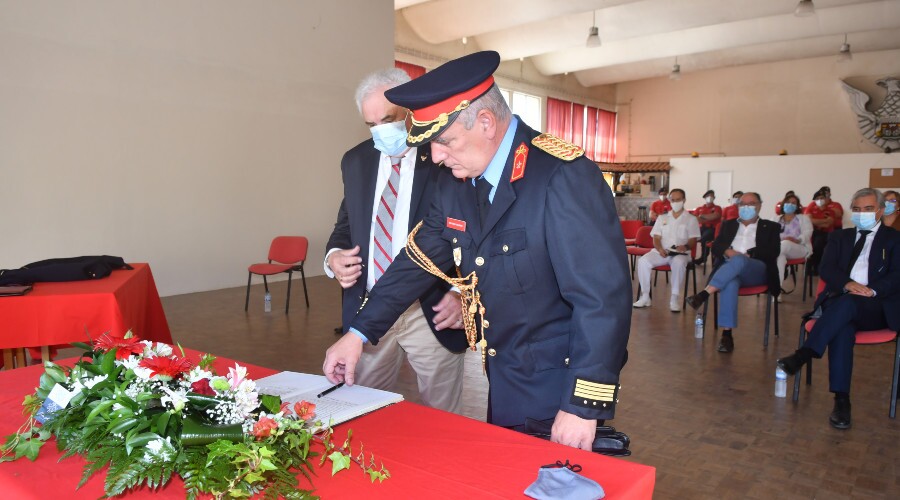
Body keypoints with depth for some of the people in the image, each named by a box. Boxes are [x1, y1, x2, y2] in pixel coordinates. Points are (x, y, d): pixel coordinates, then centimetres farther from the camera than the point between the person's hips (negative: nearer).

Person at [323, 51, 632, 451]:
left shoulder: (565, 178, -23)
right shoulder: (456, 182, 0)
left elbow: (604, 297, -25)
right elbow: (419, 259, 7)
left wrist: (583, 406, -22)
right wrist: (359, 332, 4)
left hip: (558, 394, -6)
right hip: (502, 388, 7)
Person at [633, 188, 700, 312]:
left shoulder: (691, 219, 13)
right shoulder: (662, 218, 21)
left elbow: (693, 241, 3)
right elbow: (656, 238, 12)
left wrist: (686, 246, -21)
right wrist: (660, 249, -11)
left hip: (681, 253, -3)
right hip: (661, 252, 3)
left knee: (679, 263, -39)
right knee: (643, 261, -27)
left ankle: (675, 298, -29)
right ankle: (645, 296, -19)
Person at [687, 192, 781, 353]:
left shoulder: (770, 227, 20)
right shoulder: (728, 224, 28)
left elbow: (773, 252, 4)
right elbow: (715, 247, 14)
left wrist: (748, 254, -12)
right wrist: (728, 251, -9)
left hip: (757, 271, -1)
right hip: (729, 269, 1)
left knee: (739, 260, -38)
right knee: (730, 283, -38)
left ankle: (704, 294, -46)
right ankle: (726, 334, -43)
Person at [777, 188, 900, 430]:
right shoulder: (840, 237, 24)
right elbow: (826, 269, 7)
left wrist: (872, 290, -18)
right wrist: (848, 284, -14)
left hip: (876, 308, -2)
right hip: (839, 300, 2)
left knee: (847, 303, -37)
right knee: (842, 325, -33)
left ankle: (803, 355, -46)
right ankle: (841, 400, -38)